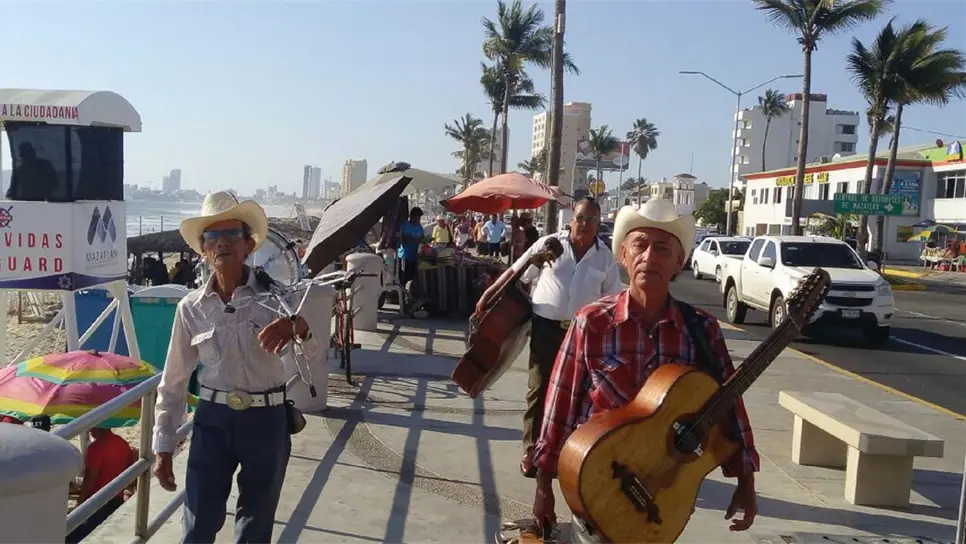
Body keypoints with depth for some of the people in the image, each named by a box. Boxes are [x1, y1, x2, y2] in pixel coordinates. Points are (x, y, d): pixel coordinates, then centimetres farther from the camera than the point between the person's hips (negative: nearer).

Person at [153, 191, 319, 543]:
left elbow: (311, 353, -16)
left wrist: (297, 327, -39)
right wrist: (164, 447, 5)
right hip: (213, 420, 1)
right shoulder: (191, 308, -2)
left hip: (267, 420, -1)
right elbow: (174, 381, 5)